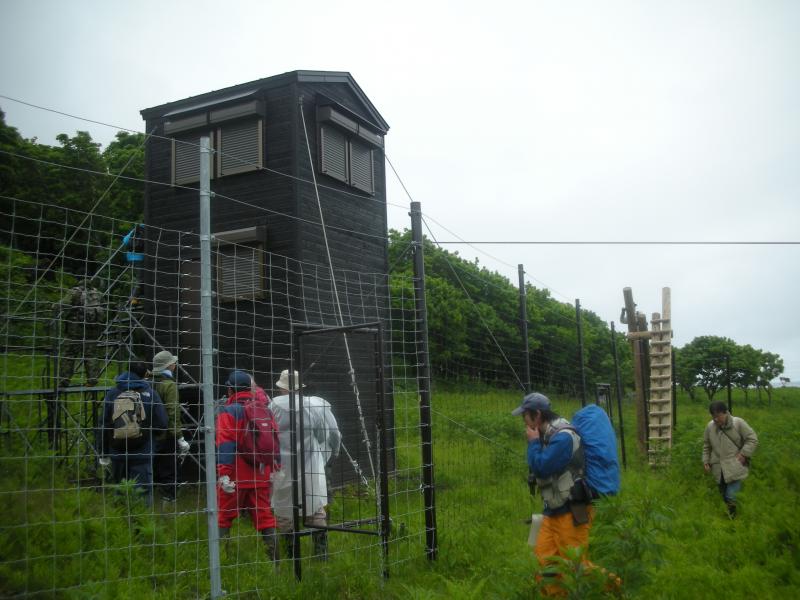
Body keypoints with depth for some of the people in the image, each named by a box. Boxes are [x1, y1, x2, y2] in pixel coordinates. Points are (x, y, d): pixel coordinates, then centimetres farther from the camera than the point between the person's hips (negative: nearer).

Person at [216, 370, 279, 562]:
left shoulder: (229, 411, -7)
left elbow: (226, 445, -16)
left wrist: (224, 473, -19)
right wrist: (273, 470, 20)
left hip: (235, 477, -5)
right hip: (261, 476, 5)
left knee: (223, 518, 6)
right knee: (265, 517, 9)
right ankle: (275, 559, 8)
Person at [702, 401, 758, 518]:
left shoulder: (738, 423, -10)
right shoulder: (710, 426, 2)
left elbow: (752, 439, -7)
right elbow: (706, 446, 15)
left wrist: (743, 454, -14)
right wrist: (706, 461, 10)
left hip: (735, 467, -5)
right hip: (719, 469, 5)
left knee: (731, 496, -17)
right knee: (724, 496, 14)